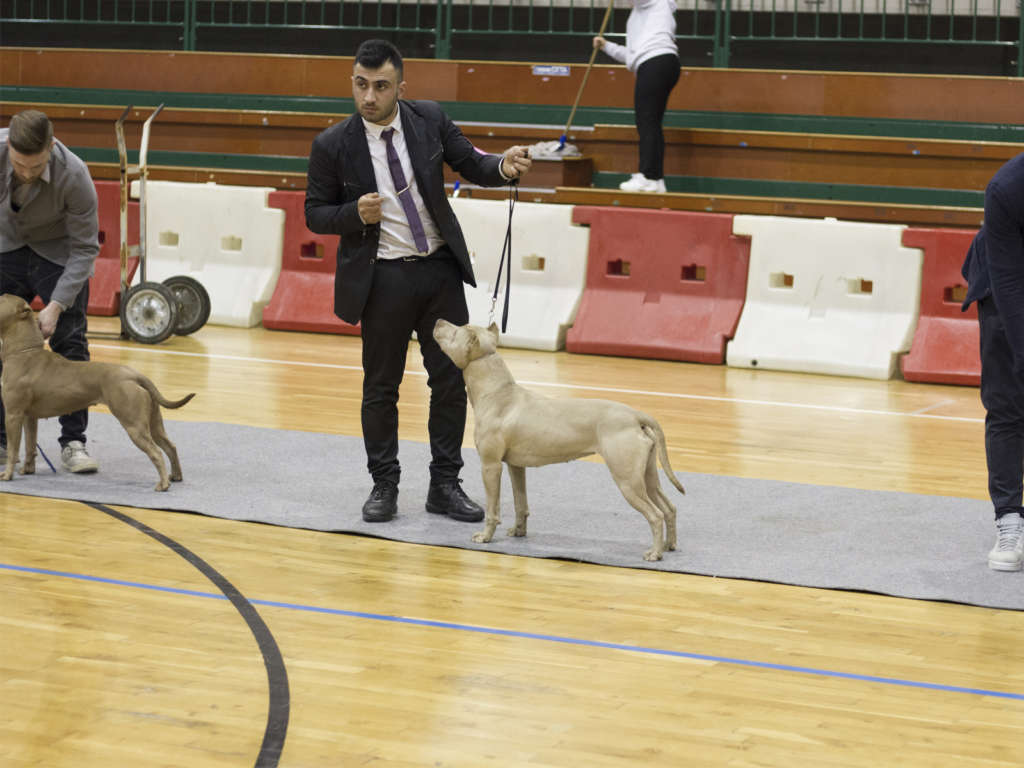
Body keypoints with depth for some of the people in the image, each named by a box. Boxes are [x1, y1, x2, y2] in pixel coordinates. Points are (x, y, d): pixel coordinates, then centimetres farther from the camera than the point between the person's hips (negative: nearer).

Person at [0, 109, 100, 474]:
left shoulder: (73, 176, -33)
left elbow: (84, 248, -24)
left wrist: (56, 306, -30)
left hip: (58, 252, -2)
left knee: (69, 342, -8)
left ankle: (73, 442, -2)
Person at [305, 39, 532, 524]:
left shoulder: (430, 120, -2)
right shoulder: (333, 145, -8)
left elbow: (470, 164, 4)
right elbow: (315, 214, 0)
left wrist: (504, 167, -18)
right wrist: (355, 214, -20)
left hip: (440, 269, 3)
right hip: (383, 278, -2)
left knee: (451, 380, 6)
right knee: (381, 387, 6)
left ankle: (445, 485, 16)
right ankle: (384, 486, 20)